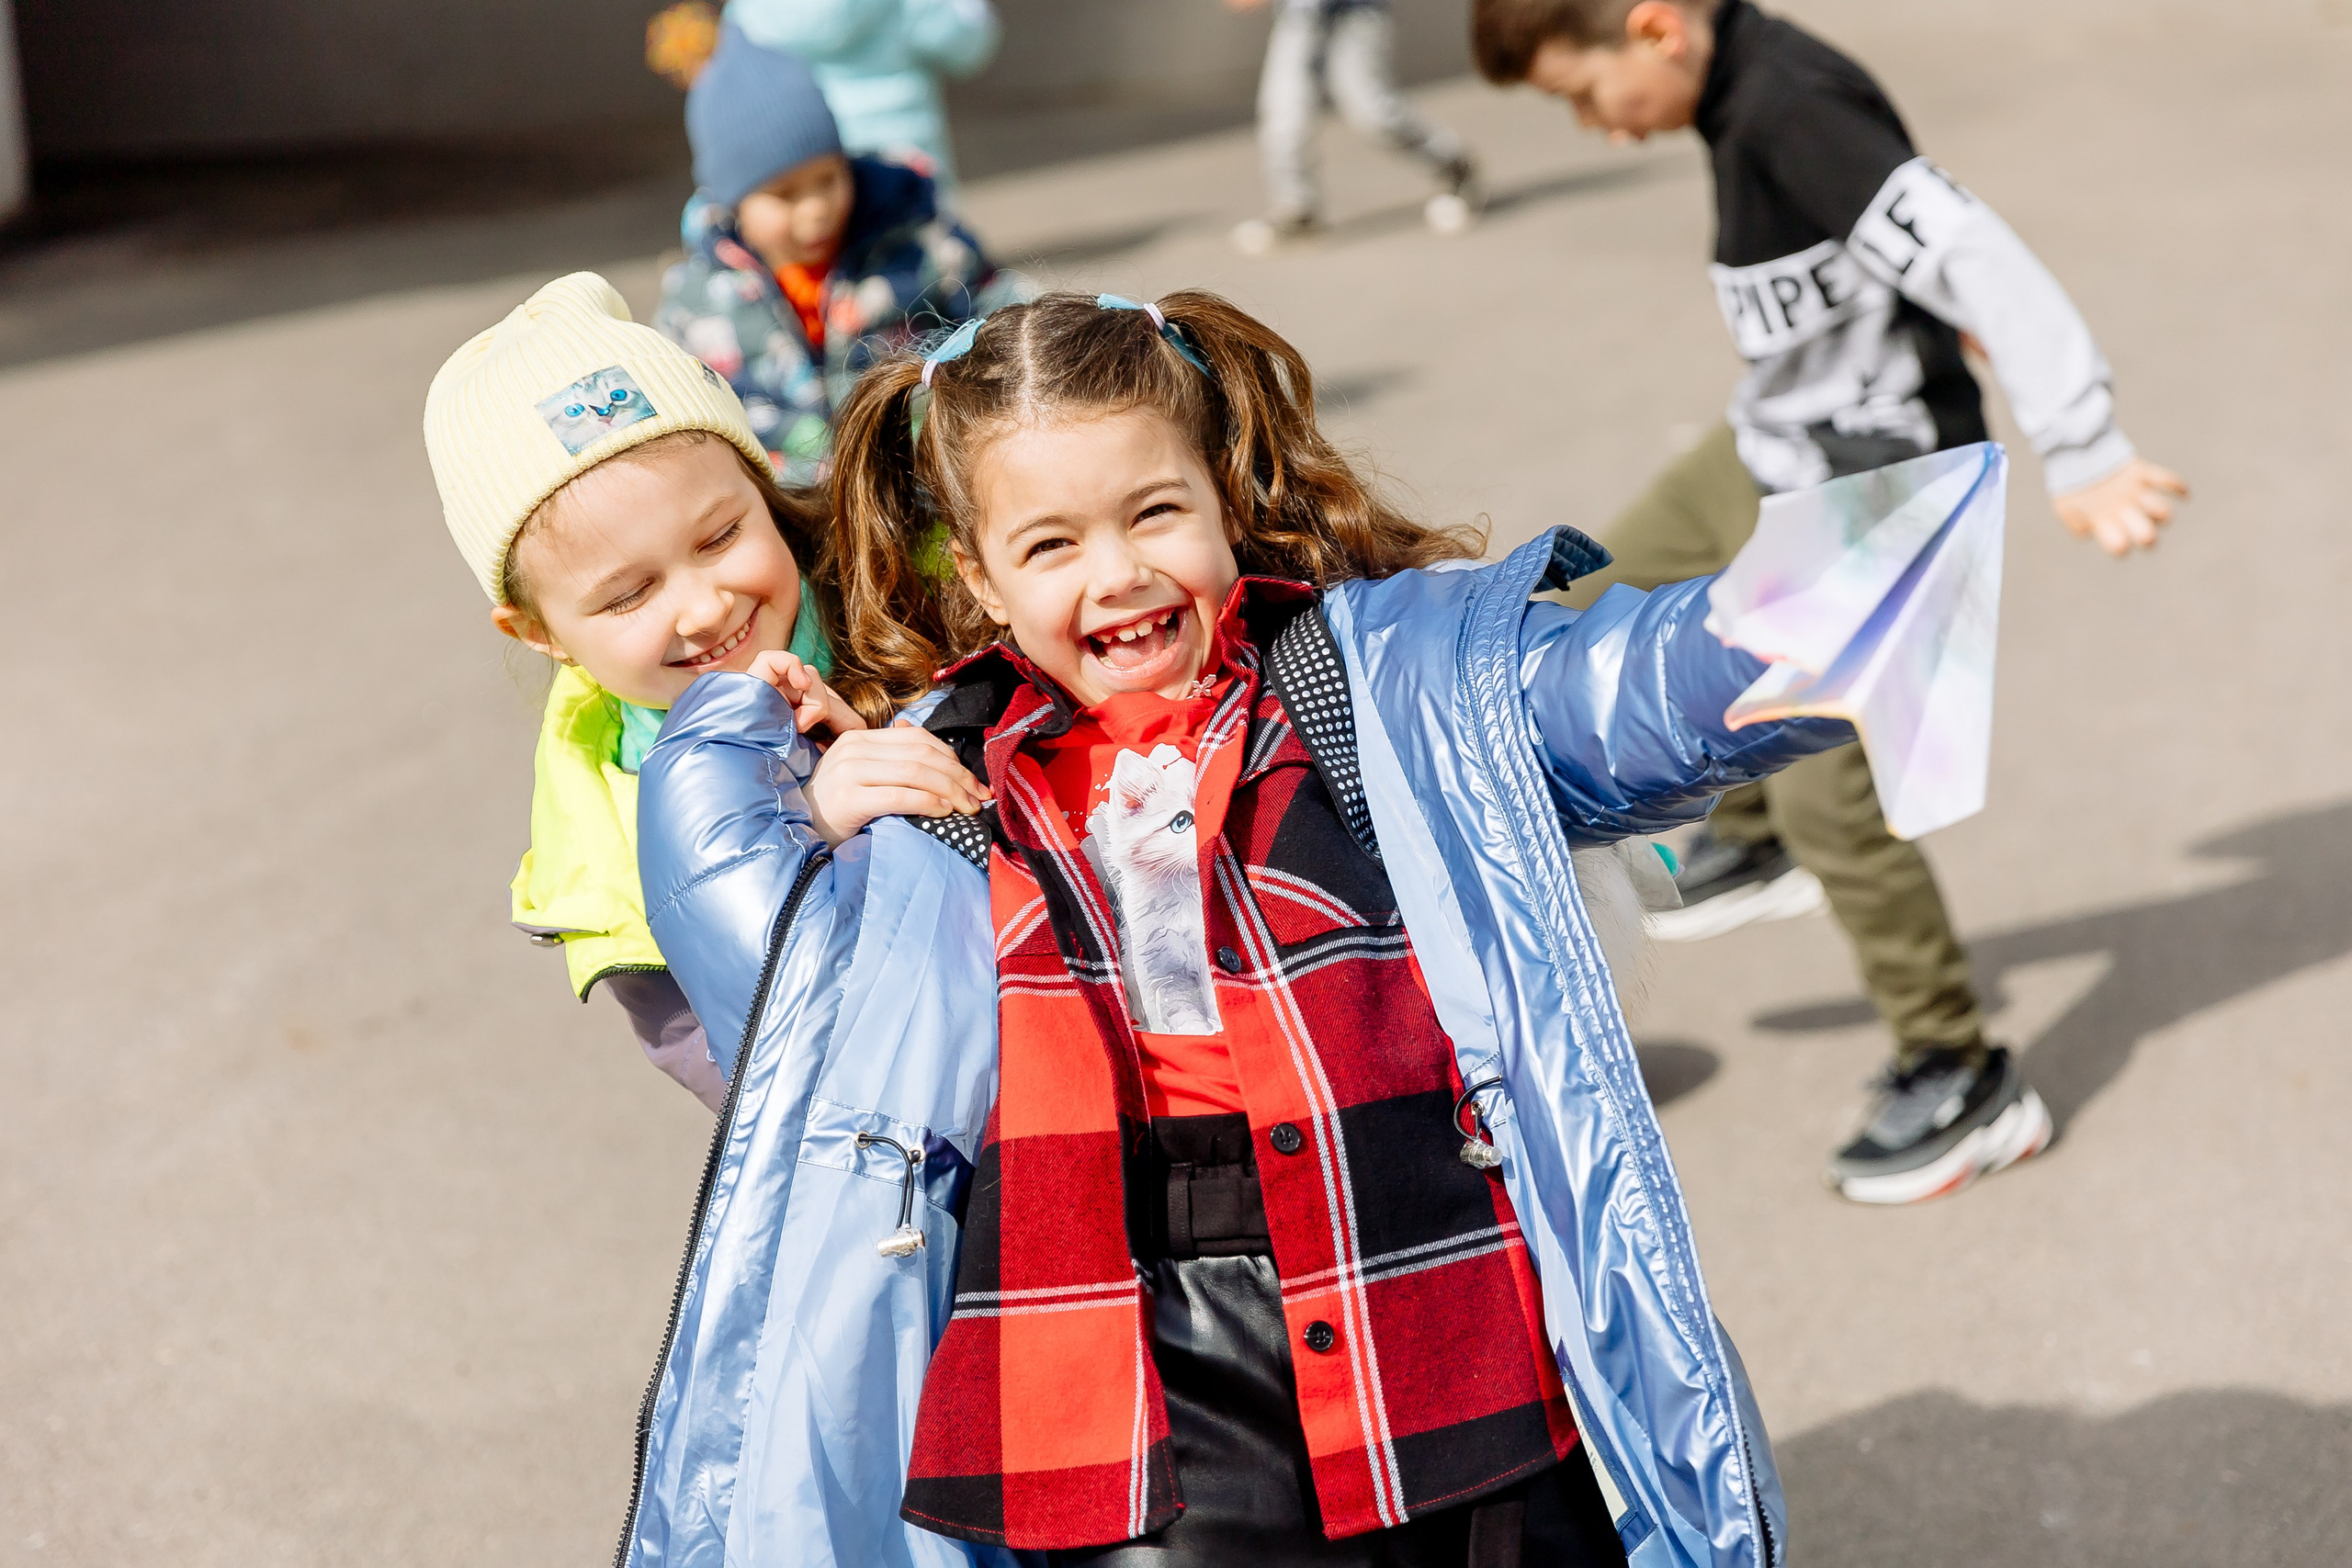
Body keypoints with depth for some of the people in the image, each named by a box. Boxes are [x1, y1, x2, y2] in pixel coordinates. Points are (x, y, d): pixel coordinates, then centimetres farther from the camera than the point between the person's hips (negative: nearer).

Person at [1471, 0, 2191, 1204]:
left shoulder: (1789, 113, -28)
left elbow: (1972, 256, -33)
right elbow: (1907, 223, 15)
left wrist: (2081, 458, -34)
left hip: (1863, 500, -10)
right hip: (1775, 457, 10)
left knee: (1825, 791, -6)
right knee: (1605, 601, 22)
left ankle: (1964, 1082, 9)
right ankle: (1753, 841, 35)